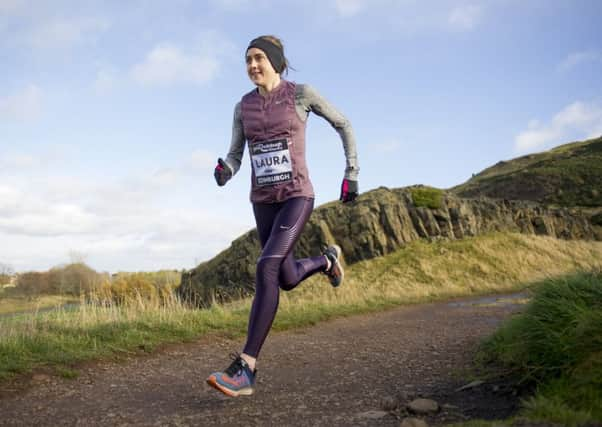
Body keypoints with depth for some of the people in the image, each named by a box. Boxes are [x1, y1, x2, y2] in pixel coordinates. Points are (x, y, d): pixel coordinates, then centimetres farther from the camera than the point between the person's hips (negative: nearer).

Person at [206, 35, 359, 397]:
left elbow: (344, 125, 9)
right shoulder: (244, 106, 9)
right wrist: (223, 173, -16)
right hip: (264, 201, 6)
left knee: (266, 269, -25)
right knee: (288, 280, 15)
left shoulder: (302, 93, -3)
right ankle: (327, 260, 50)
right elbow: (235, 157, 10)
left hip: (297, 197, -6)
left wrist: (352, 174, 5)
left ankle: (245, 371, -25)